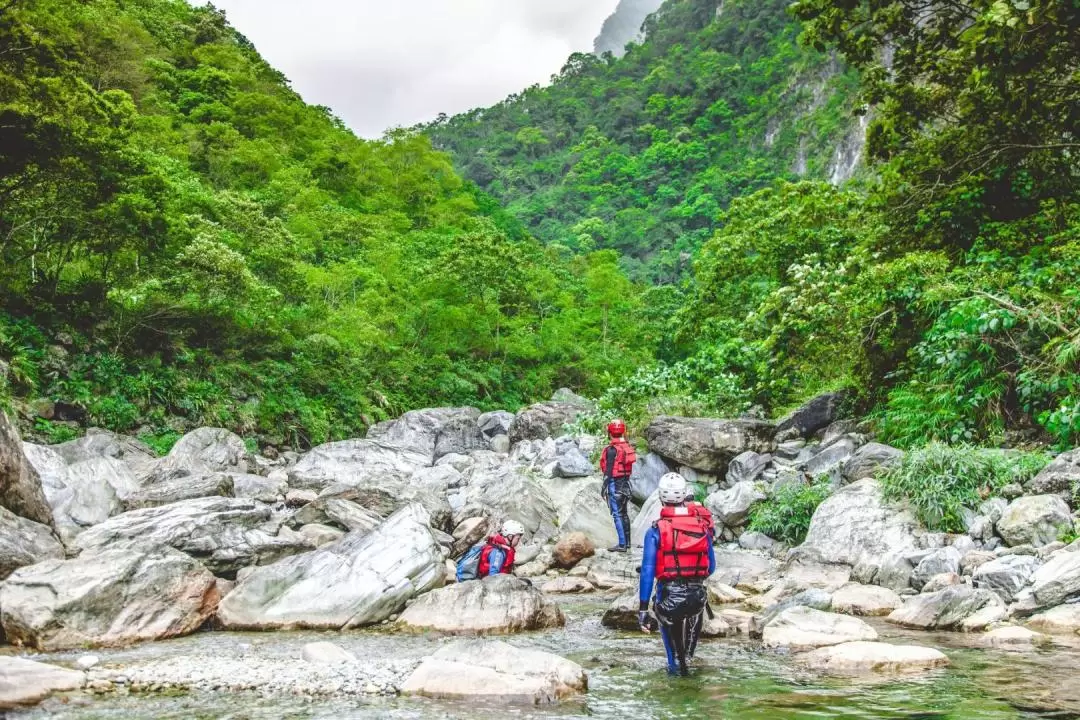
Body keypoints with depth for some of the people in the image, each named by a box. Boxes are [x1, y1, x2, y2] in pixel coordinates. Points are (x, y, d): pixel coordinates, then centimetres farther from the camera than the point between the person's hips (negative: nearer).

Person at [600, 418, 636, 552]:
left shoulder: (612, 450, -15)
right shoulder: (628, 447, 7)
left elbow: (609, 470, -16)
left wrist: (604, 486, -10)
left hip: (614, 483, -8)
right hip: (625, 483, 8)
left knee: (617, 514, -6)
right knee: (624, 513, 16)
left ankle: (622, 544, -9)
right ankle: (627, 542, 22)